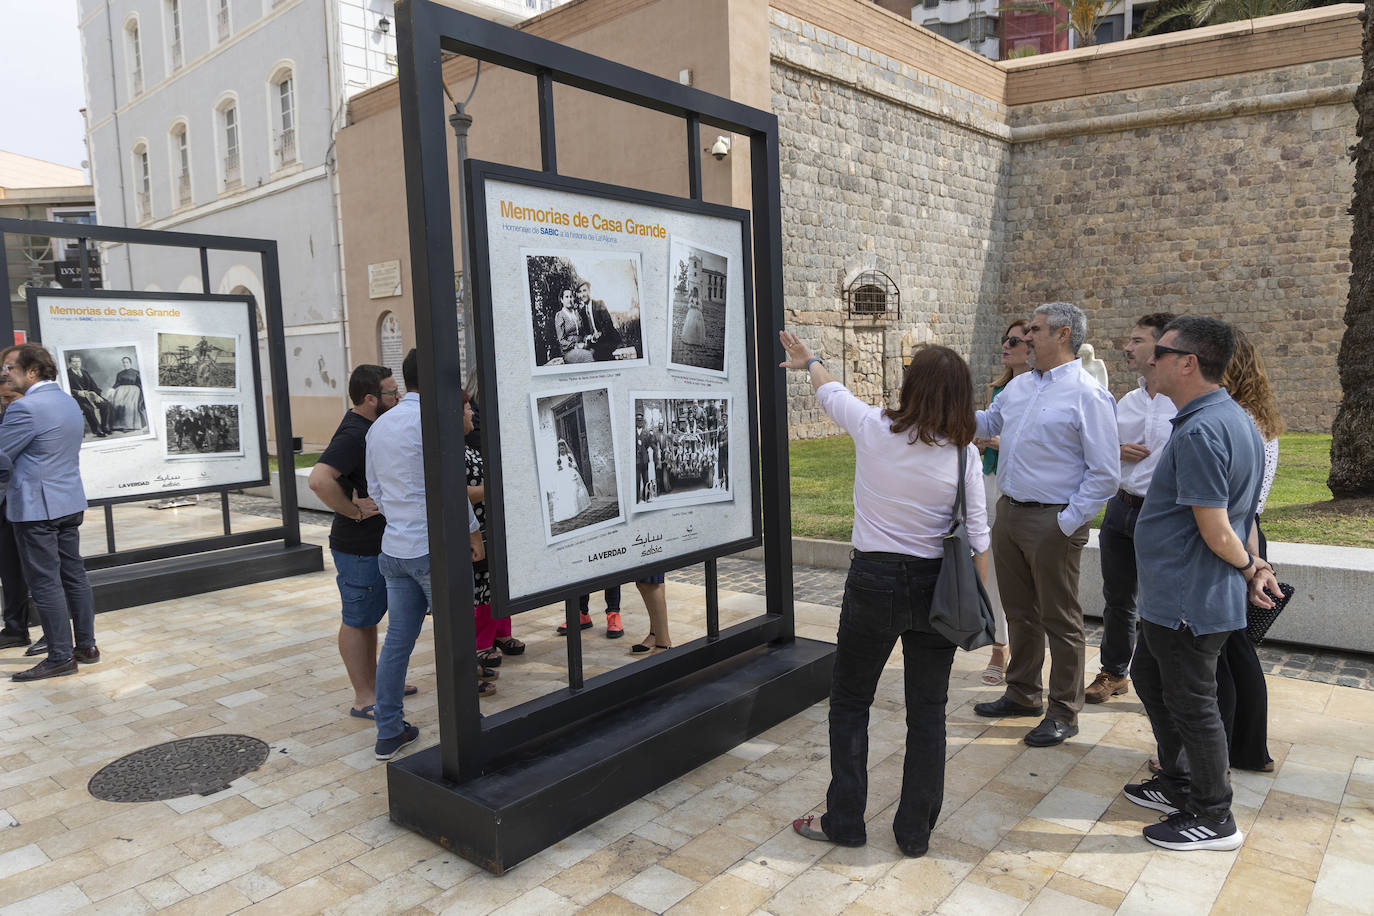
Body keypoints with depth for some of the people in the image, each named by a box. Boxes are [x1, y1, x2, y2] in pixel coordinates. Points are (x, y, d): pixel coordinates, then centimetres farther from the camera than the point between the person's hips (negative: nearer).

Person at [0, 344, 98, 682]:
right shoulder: (69, 402, 11)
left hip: (36, 507, -8)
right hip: (70, 502, 8)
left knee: (45, 582, -2)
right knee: (74, 574, 13)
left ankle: (61, 657, 3)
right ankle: (86, 646, 19)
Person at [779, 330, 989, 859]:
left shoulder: (873, 428, -10)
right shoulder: (962, 452, -7)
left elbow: (830, 394, 11)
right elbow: (976, 537, -3)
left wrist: (807, 361, 32)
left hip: (874, 582, -1)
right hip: (936, 588, 2)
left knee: (849, 702, 15)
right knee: (928, 713, 14)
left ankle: (844, 822, 25)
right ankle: (916, 831, 25)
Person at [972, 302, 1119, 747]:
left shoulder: (1088, 395, -13)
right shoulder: (1018, 386, 10)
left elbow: (1105, 473, -15)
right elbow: (986, 422, 29)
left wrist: (1068, 523, -17)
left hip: (1052, 522, -7)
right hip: (1009, 511, 7)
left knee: (1060, 620, 6)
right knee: (1019, 611, 19)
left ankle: (1063, 714, 21)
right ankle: (1022, 694, 36)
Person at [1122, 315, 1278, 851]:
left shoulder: (1200, 432, -26)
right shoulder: (1233, 418, 10)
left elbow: (1217, 532, -24)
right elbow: (1244, 510, 14)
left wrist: (1249, 569, -6)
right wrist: (1256, 565, 8)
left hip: (1188, 603, -11)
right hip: (1172, 599, 11)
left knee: (1190, 706, 5)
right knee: (1150, 679, 23)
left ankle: (1214, 820, 24)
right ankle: (1178, 785, 39)